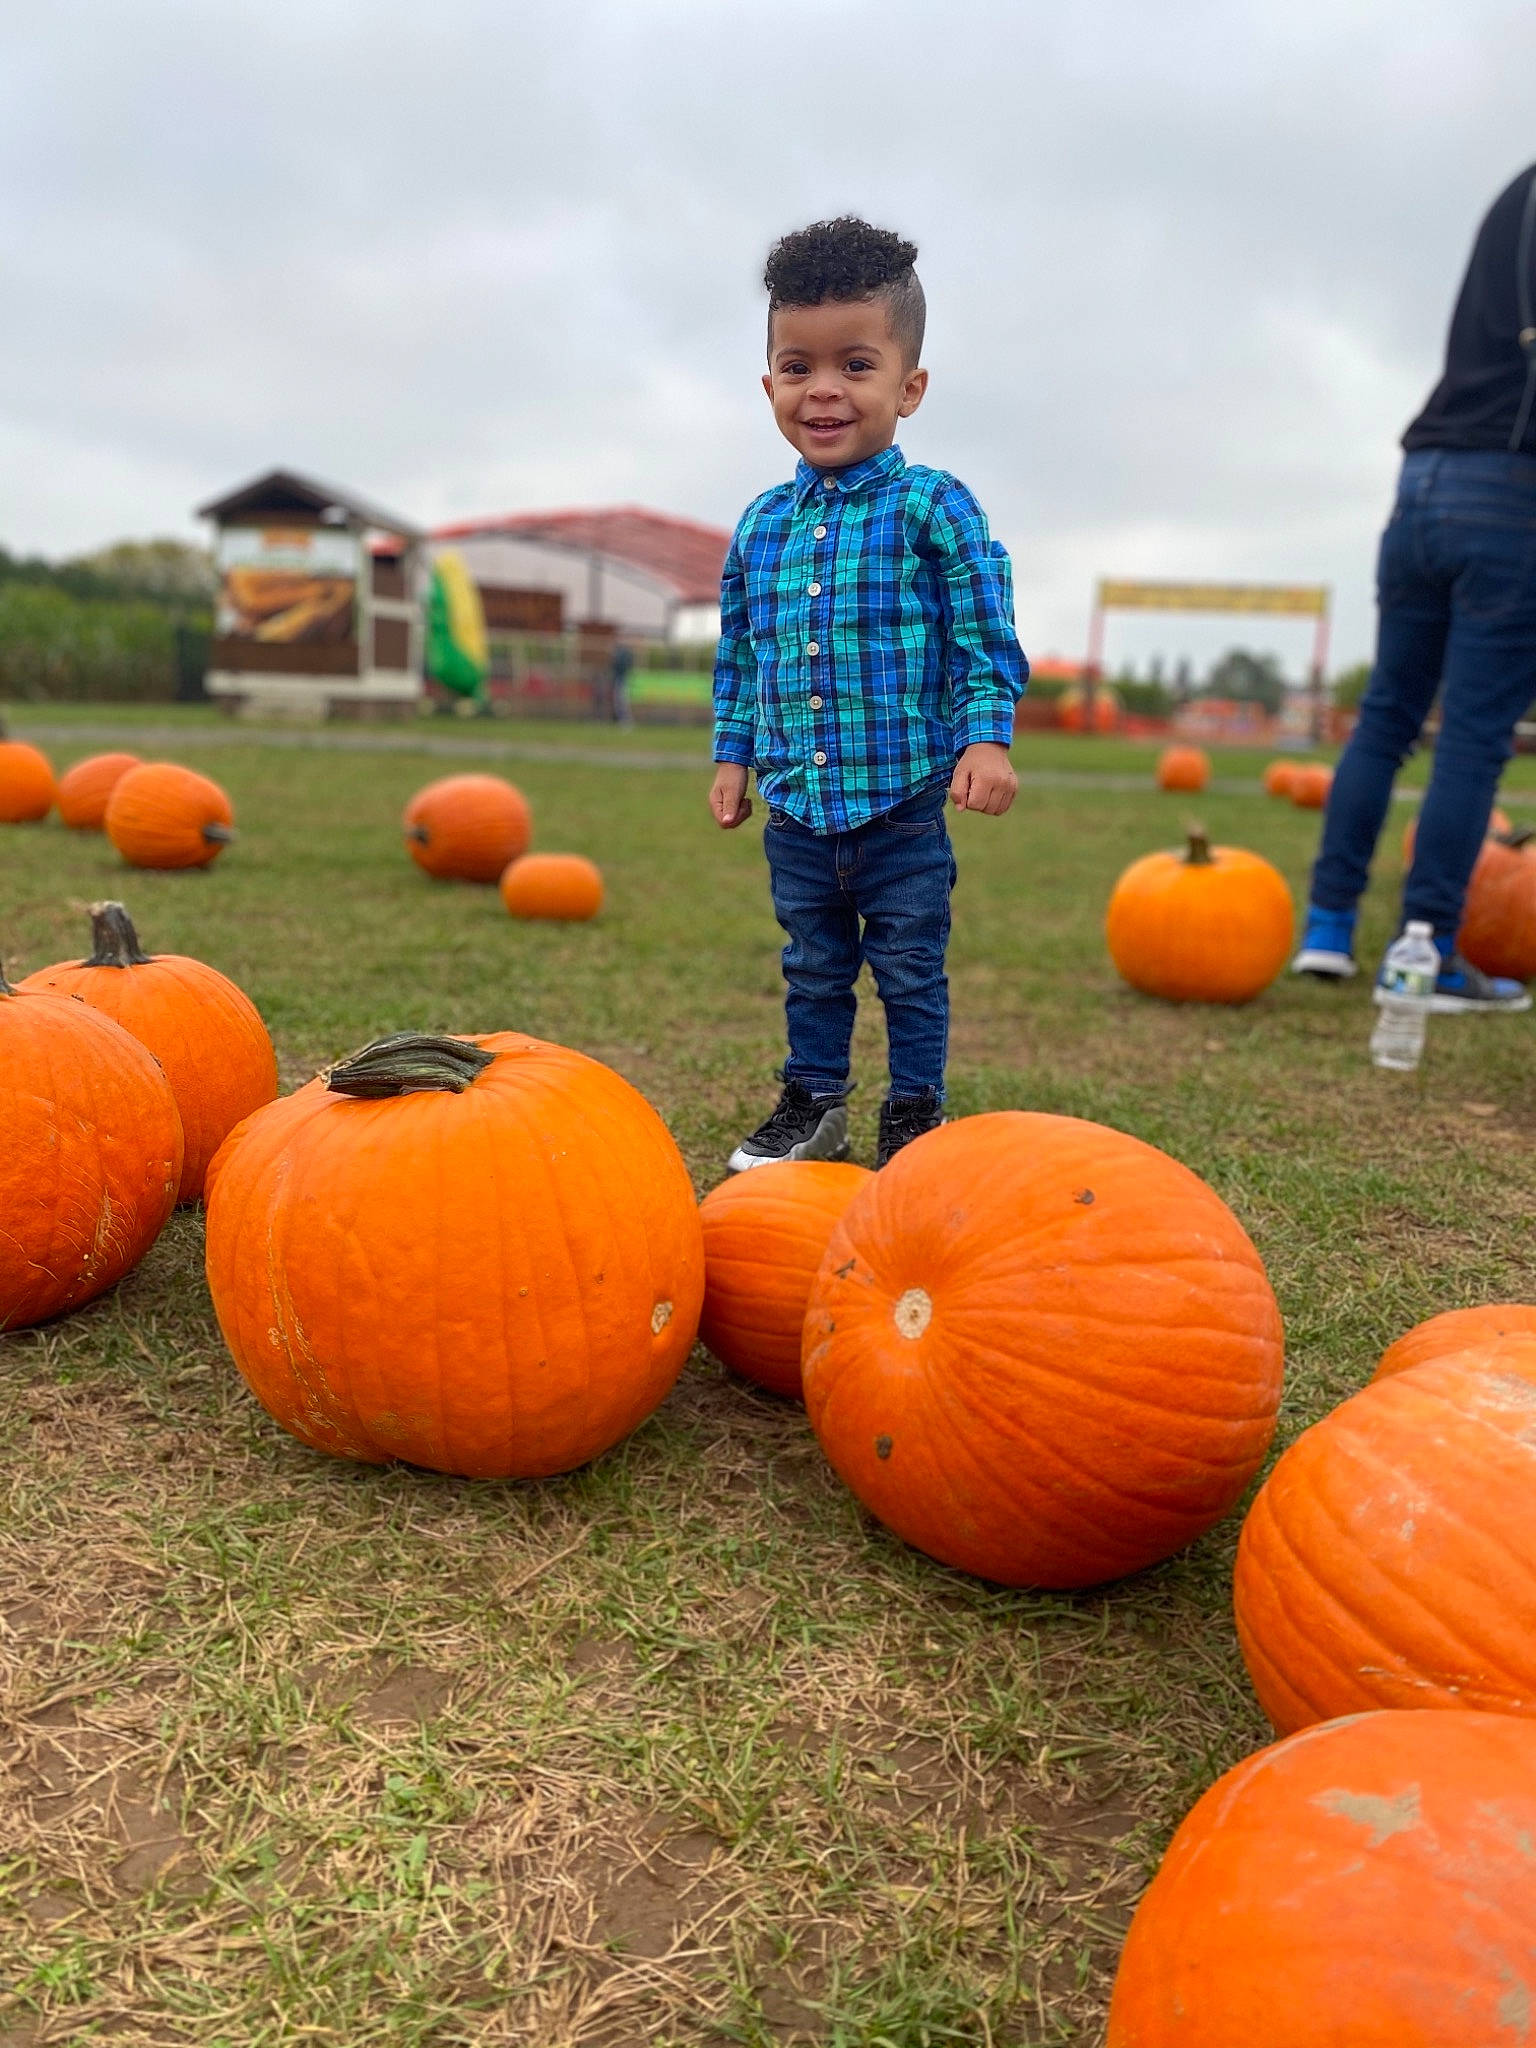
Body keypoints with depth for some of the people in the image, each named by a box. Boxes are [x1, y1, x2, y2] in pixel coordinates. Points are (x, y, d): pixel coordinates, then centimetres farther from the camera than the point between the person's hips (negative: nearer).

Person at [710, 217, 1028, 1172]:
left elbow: (988, 637, -6)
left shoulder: (934, 506, -6)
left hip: (904, 803, -4)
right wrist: (734, 754, 13)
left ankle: (917, 1110, 23)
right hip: (797, 805, 4)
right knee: (813, 967, 16)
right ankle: (813, 1103, 31)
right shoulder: (762, 523, 7)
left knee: (911, 969, 7)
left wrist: (988, 738, -15)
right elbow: (739, 655, 15)